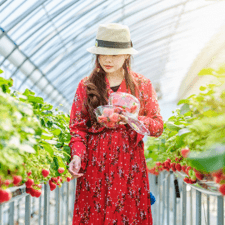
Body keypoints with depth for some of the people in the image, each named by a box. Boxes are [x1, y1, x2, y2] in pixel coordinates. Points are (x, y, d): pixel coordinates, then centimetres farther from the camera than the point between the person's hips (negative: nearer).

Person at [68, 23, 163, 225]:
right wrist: (77, 155, -12)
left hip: (130, 164, 0)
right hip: (94, 165, 0)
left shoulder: (143, 85, 5)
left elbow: (158, 126, 4)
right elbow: (77, 127, 4)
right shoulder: (86, 85, 5)